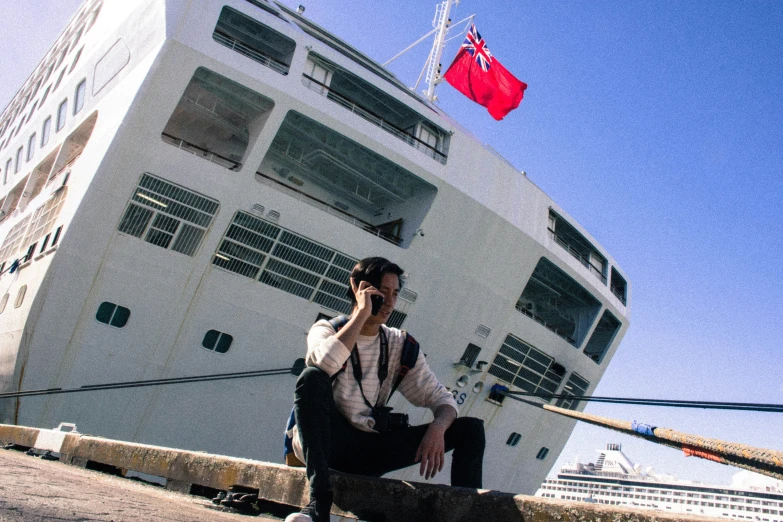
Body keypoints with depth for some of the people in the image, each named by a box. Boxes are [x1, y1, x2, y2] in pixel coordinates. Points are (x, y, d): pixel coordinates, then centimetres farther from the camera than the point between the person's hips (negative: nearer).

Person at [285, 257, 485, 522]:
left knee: (471, 428, -7)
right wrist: (362, 313, -20)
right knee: (313, 377, -34)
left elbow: (441, 398, 3)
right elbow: (326, 362, -29)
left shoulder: (400, 345, 7)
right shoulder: (326, 330, -3)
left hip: (369, 450, 4)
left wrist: (437, 428, -19)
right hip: (326, 442, -3)